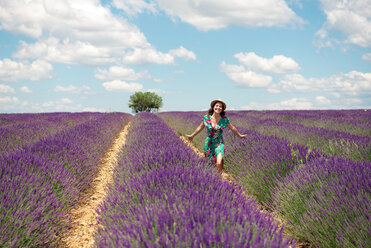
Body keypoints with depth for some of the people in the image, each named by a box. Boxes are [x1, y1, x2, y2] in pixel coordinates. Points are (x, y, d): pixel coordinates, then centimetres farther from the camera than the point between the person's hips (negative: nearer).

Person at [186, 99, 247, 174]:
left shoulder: (224, 119, -8)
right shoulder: (206, 118, -6)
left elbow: (232, 128, 8)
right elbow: (200, 128, 11)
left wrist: (240, 135, 19)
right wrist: (192, 135, 21)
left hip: (219, 144, -1)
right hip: (209, 144, 1)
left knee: (219, 163, -20)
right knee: (210, 163, 9)